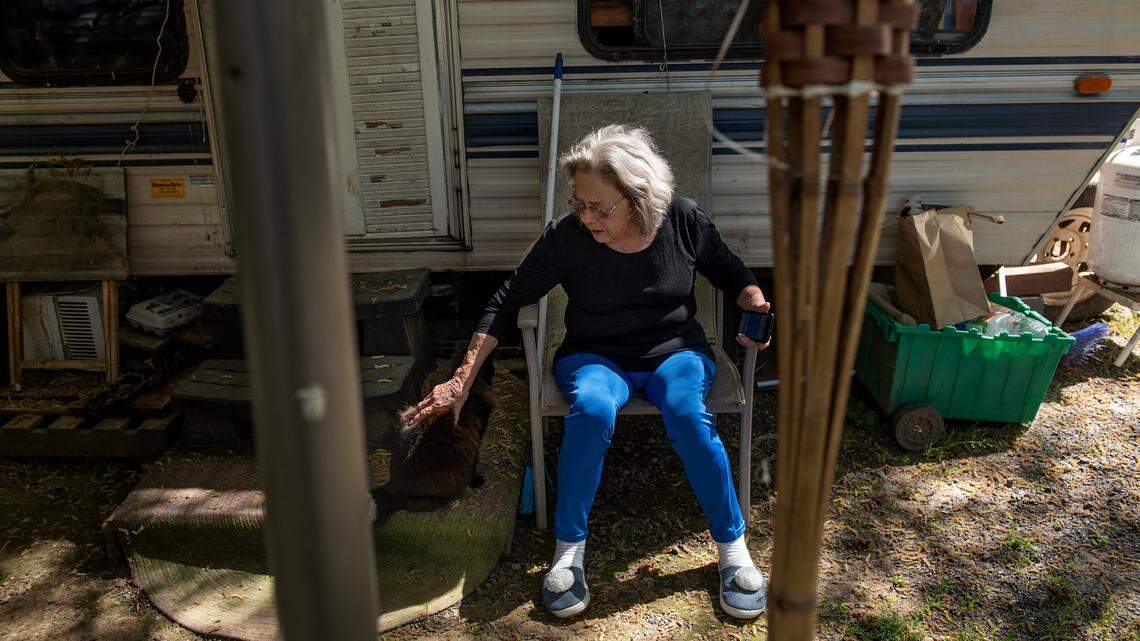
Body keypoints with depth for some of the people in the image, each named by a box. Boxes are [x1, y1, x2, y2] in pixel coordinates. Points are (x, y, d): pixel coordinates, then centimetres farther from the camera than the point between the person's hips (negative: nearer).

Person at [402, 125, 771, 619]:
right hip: (595, 356, 0)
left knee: (687, 412, -33)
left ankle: (732, 547, -13)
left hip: (674, 351, 1)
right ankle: (568, 550, -18)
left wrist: (755, 303, -14)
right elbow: (507, 301, -5)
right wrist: (464, 378, -10)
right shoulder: (566, 236, -14)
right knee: (591, 409, -36)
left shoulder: (684, 220, -10)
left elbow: (732, 275, 8)